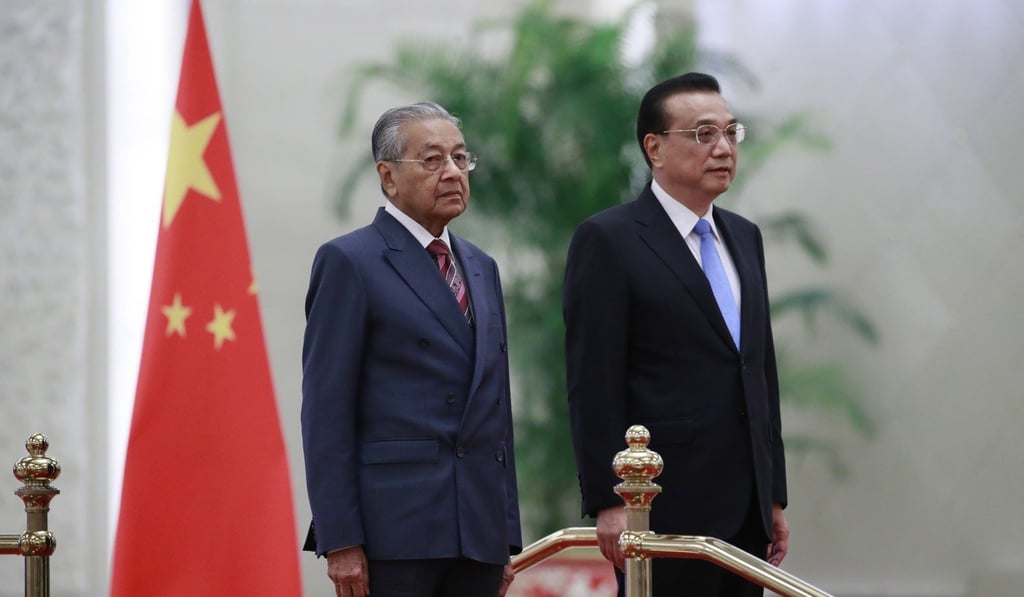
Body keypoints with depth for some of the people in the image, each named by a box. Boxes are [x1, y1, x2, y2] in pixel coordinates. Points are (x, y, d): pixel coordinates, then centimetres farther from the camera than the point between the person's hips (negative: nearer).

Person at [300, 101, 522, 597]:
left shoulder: (481, 269, 19)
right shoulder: (349, 261, -2)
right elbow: (326, 409, -8)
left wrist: (506, 536, 15)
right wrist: (340, 541, -14)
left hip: (478, 532, 7)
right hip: (393, 529, -7)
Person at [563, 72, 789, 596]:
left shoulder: (744, 237, 17)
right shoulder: (608, 240, -5)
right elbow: (593, 384, -10)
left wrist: (773, 494, 15)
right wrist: (609, 503, -16)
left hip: (746, 509, 7)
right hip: (668, 508, -7)